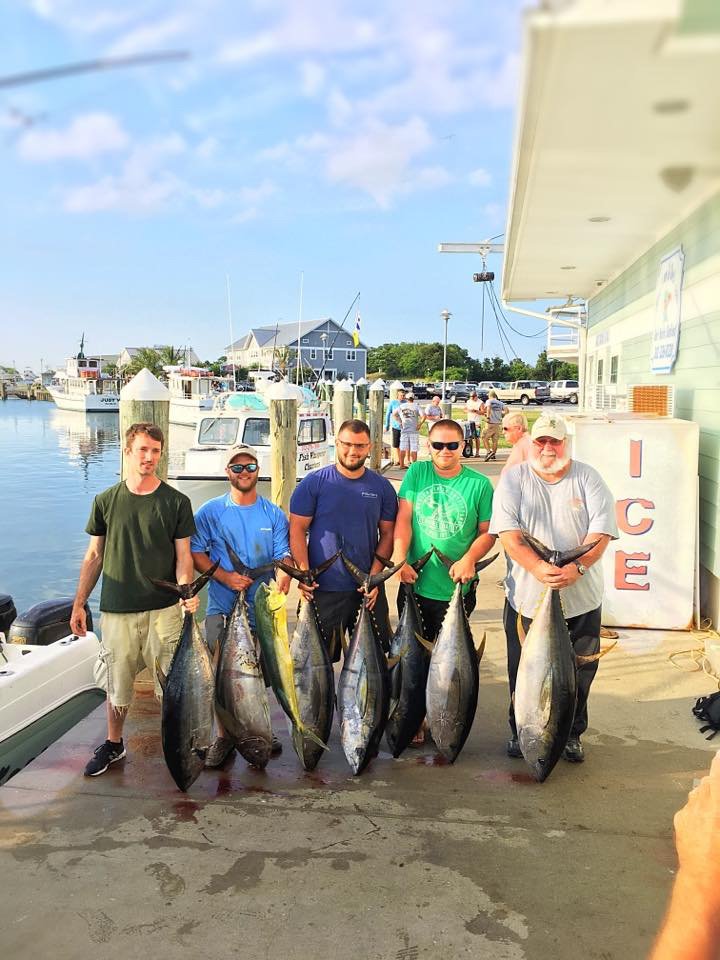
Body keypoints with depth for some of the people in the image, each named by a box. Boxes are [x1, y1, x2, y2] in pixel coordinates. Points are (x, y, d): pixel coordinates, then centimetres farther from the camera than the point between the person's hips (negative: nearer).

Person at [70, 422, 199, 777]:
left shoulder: (176, 502, -1)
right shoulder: (106, 501, 4)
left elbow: (183, 556, -1)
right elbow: (94, 555, 9)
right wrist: (79, 603, 7)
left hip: (163, 608, -1)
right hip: (116, 610, 2)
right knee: (118, 682, 12)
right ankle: (113, 744, 32)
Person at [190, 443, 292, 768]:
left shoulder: (274, 514, 8)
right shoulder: (210, 512, 3)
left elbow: (284, 554, 2)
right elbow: (195, 552, 0)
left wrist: (284, 574, -21)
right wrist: (224, 577, -14)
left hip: (262, 607, 2)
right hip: (221, 607, -1)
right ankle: (224, 735, 15)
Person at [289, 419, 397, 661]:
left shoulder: (382, 487, 5)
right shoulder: (313, 483, -3)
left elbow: (387, 534, 5)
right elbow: (297, 530, -4)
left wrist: (374, 577, -6)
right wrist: (304, 573, -15)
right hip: (323, 589, -2)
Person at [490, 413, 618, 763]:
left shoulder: (587, 478, 1)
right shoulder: (513, 479, 0)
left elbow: (601, 530, -8)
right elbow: (507, 532, -11)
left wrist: (577, 568, -24)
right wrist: (538, 568, -26)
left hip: (581, 599, 1)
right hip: (526, 597, 0)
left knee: (579, 673, 11)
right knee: (523, 672, 11)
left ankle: (572, 735, 30)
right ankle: (521, 732, 30)